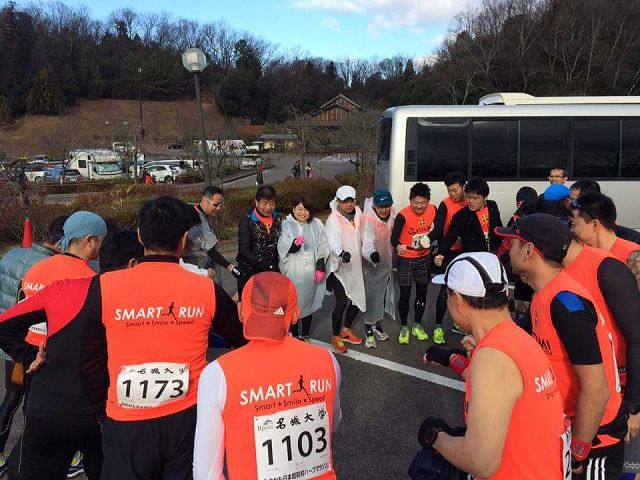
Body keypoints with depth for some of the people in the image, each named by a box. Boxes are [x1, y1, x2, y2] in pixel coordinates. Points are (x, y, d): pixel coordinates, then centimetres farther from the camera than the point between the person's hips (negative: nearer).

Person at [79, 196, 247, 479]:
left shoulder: (103, 287, -13)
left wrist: (98, 406, 14)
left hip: (126, 424, -1)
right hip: (187, 419, 2)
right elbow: (243, 339, 5)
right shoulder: (206, 289, -10)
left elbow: (91, 359, -3)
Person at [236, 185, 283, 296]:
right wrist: (261, 263, -22)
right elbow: (244, 249, -13)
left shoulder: (278, 218, 4)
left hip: (272, 270, 3)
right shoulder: (247, 220, -9)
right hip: (249, 271, -3)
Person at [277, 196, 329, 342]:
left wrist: (320, 268, -3)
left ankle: (305, 335, 28)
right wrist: (294, 244, -30)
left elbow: (322, 247, 4)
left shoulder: (316, 224, 6)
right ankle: (294, 336, 20)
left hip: (311, 273, 2)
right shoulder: (285, 225, 0)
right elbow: (282, 248, -11)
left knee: (308, 303, 12)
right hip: (293, 273, -2)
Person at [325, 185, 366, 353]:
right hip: (340, 268, -6)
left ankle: (346, 330, 37)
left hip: (356, 267, 6)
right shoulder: (333, 220, -18)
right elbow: (333, 241, -34)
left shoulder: (358, 212, 1)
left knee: (358, 300, 14)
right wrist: (341, 253, -52)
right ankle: (336, 336, 18)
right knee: (341, 303, -5)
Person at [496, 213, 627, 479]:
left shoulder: (566, 302, -27)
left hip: (593, 432, -8)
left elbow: (596, 391, -27)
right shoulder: (546, 294, 1)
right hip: (568, 421, 8)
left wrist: (576, 453, -18)